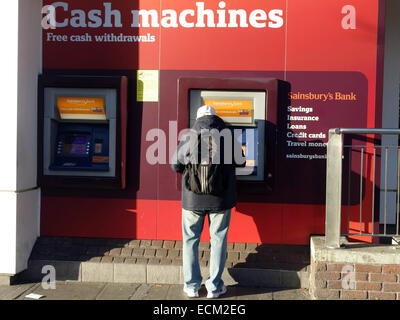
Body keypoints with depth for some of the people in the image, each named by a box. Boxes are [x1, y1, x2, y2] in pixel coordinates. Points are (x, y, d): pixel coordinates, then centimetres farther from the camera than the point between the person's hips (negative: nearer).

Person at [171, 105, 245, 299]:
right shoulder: (228, 137, -2)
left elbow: (176, 165, 2)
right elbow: (240, 162, 9)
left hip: (193, 198, 0)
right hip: (221, 199, 0)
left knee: (190, 240, 12)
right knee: (218, 240, 10)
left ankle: (192, 286, 17)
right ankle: (214, 287, 15)